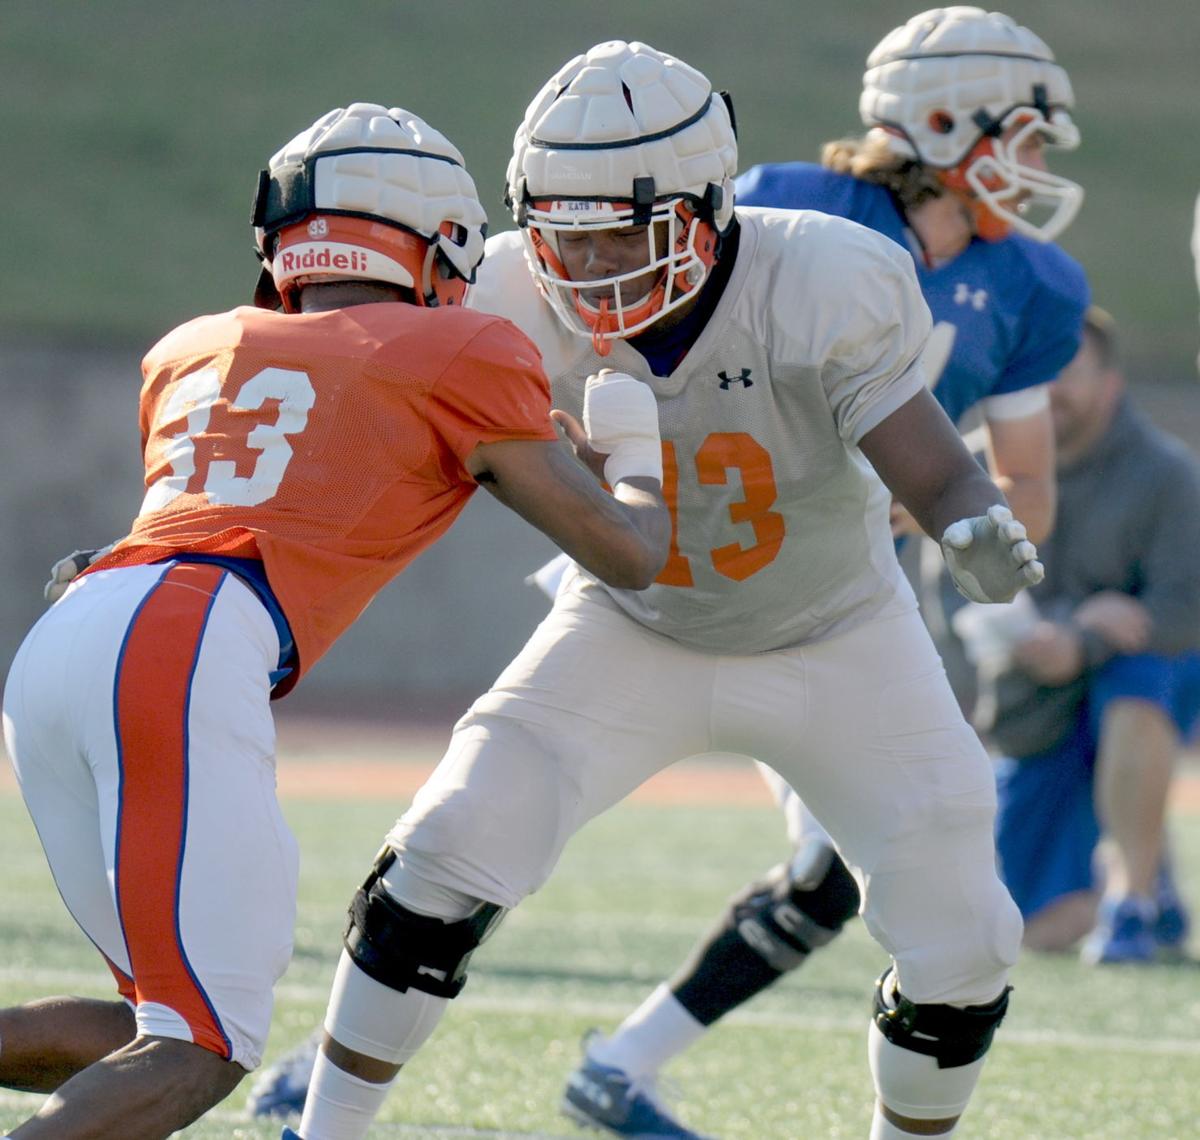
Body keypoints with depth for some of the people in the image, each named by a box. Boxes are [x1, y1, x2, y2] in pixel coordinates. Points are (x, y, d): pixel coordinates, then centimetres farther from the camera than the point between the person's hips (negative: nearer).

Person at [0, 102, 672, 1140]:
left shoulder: (197, 351, 30)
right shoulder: (463, 360, 15)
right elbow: (627, 555, 18)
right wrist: (633, 450, 39)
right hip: (188, 655, -7)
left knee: (159, 1024, 17)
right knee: (199, 1052, -7)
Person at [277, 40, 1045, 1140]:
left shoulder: (818, 291, -31)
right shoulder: (521, 309, -25)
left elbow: (939, 479, -32)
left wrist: (978, 531, -56)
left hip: (835, 642, -1)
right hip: (633, 632, 1)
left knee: (958, 945, -7)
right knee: (446, 858, -18)